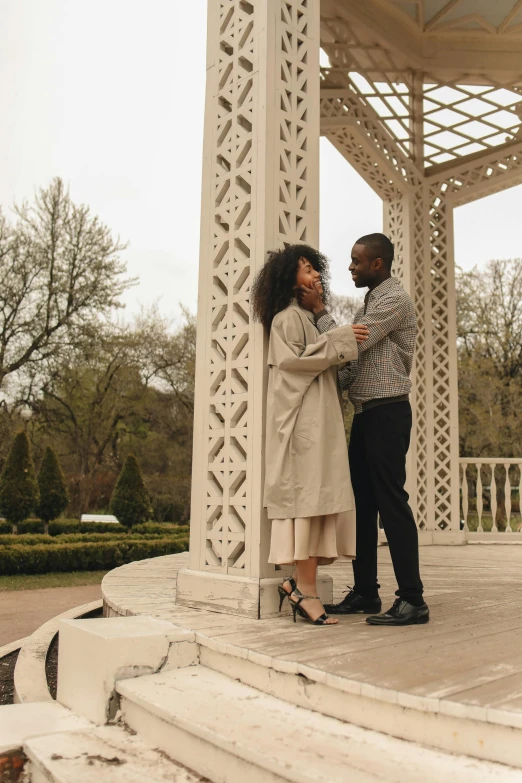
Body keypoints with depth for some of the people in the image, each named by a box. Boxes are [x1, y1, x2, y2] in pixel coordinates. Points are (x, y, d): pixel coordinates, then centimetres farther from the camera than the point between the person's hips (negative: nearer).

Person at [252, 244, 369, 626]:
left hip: (320, 419, 9)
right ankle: (305, 590, -10)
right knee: (309, 495, -12)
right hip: (303, 418, -9)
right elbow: (292, 359, -17)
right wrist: (339, 340, -15)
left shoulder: (308, 317, 25)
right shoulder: (287, 317, -3)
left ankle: (300, 583, 10)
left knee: (318, 499, 6)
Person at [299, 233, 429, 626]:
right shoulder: (370, 304, 19)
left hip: (388, 413, -9)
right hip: (365, 413, 9)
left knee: (391, 503, -9)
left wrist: (320, 310, -8)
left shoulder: (395, 299, -10)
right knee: (363, 503, 10)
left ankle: (412, 599, -3)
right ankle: (365, 592, 19)